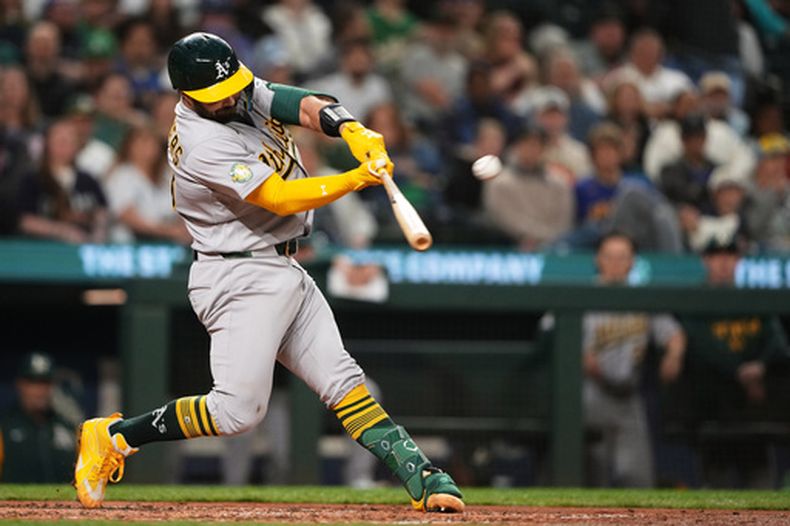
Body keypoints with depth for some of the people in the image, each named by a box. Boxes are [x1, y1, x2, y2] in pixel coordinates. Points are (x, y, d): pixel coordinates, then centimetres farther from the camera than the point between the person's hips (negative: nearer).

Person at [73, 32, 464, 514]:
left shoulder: (245, 93, 5)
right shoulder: (202, 143, -22)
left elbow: (307, 106, -4)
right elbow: (281, 199, -26)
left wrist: (353, 130, -25)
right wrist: (358, 179, -30)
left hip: (284, 271, 9)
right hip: (241, 279, -9)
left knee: (344, 381, 4)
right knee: (239, 409, -13)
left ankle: (424, 479, 1)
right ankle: (112, 437, 0)